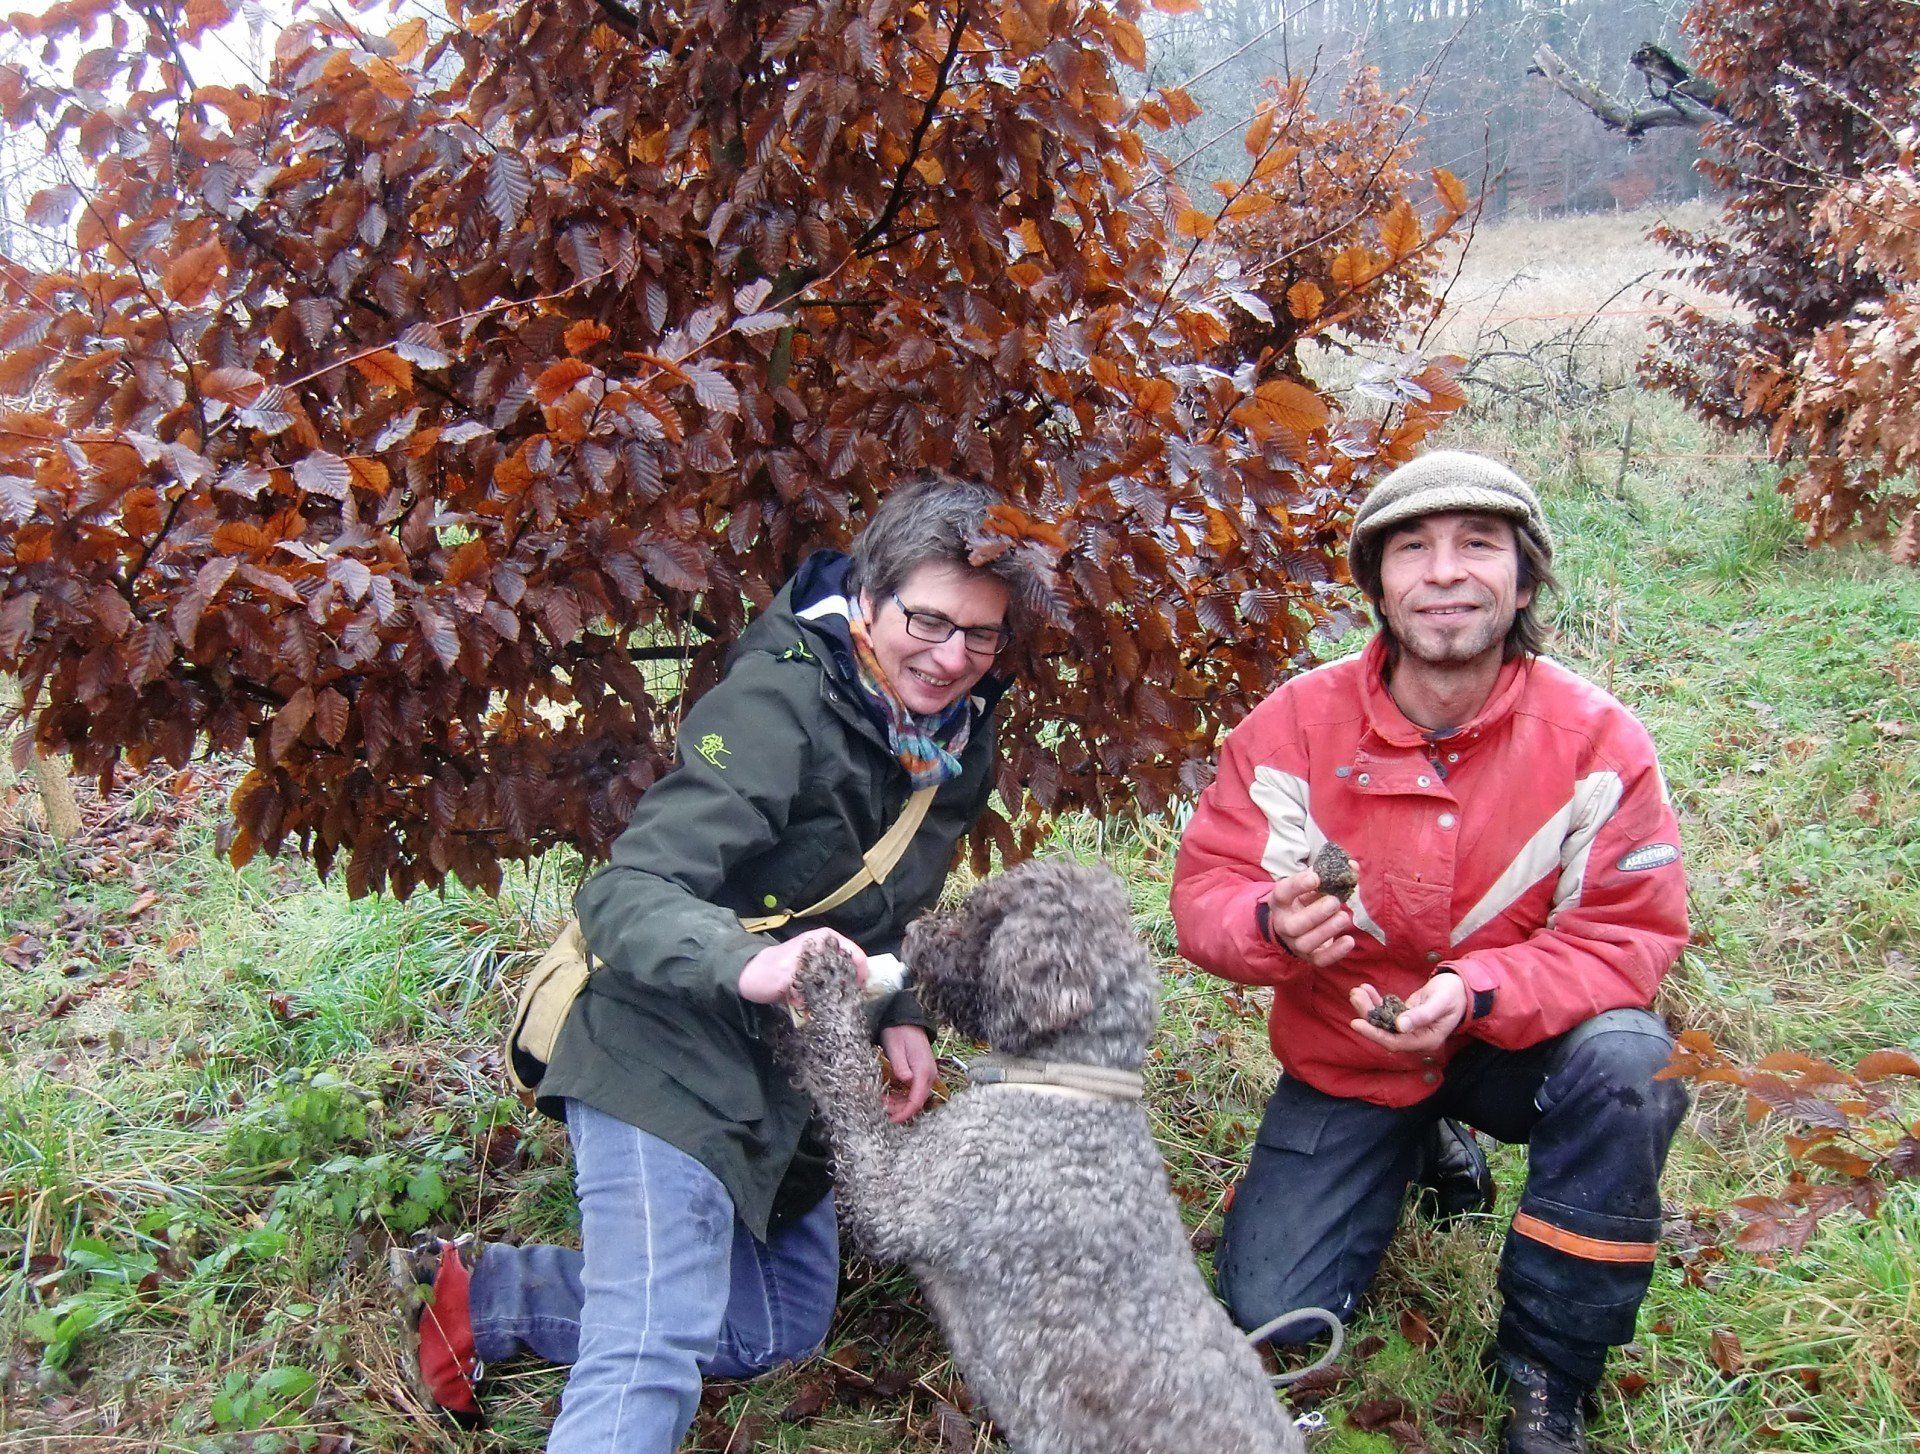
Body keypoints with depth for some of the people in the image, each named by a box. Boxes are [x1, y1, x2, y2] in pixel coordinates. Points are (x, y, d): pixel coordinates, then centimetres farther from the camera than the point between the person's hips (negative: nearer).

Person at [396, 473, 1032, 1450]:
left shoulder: (959, 734, 1)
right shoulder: (778, 706, -23)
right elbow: (625, 894, -30)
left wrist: (899, 1016, -4)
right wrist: (750, 965, -48)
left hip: (790, 1077, 9)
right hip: (670, 1065, -8)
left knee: (786, 1325, 20)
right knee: (651, 1365, -17)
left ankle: (482, 1295, 25)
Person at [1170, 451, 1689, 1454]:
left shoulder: (1597, 739, -18)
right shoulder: (1295, 724, -16)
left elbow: (1631, 933, -18)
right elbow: (1204, 891, -13)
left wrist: (1477, 990, -35)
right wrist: (1274, 925, -38)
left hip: (1522, 1040, -1)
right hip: (1347, 1048, 1)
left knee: (1625, 1060, -35)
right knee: (1272, 1312, -4)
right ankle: (1425, 1148, 28)